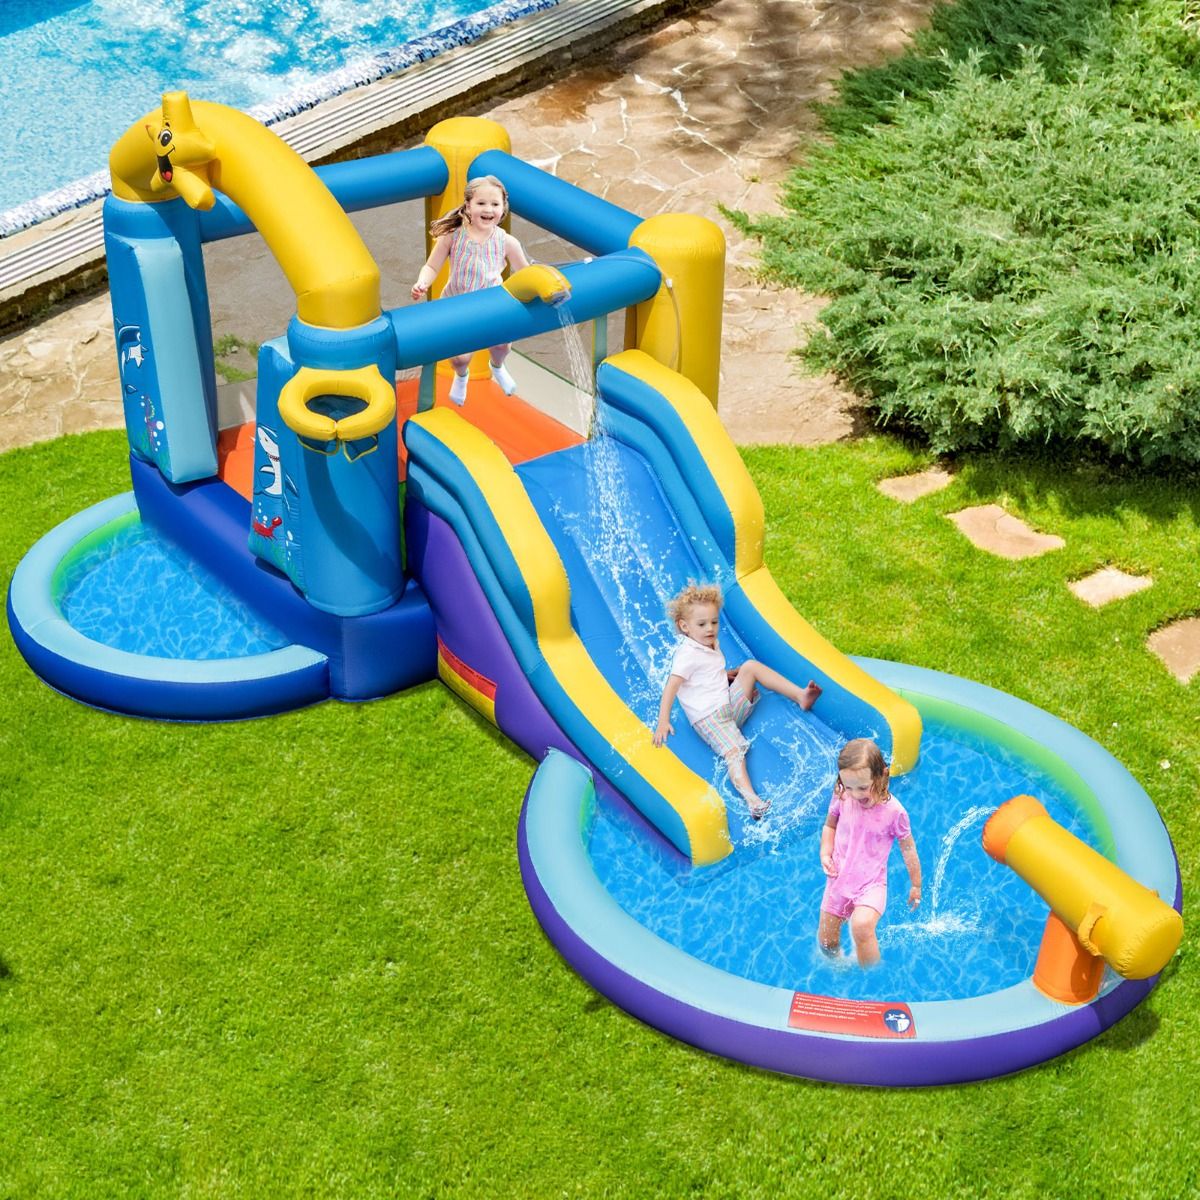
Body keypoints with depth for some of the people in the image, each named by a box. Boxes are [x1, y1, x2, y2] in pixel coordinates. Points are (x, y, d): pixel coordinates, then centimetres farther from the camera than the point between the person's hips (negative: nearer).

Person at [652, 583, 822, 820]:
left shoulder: (711, 646, 16)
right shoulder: (687, 654, -13)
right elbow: (671, 687, -21)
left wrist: (727, 674, 18)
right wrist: (663, 721, -29)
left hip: (731, 705, 8)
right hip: (710, 718, -8)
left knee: (751, 666, -5)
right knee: (733, 750, -32)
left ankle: (800, 696, -12)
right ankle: (751, 799, -52)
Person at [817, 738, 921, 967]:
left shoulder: (893, 811, -18)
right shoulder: (841, 797, -9)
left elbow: (908, 848, -4)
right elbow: (829, 825, 11)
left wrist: (916, 885, 5)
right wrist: (825, 853, -6)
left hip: (871, 883, -4)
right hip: (840, 878, 4)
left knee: (861, 926, -32)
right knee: (826, 940, 12)